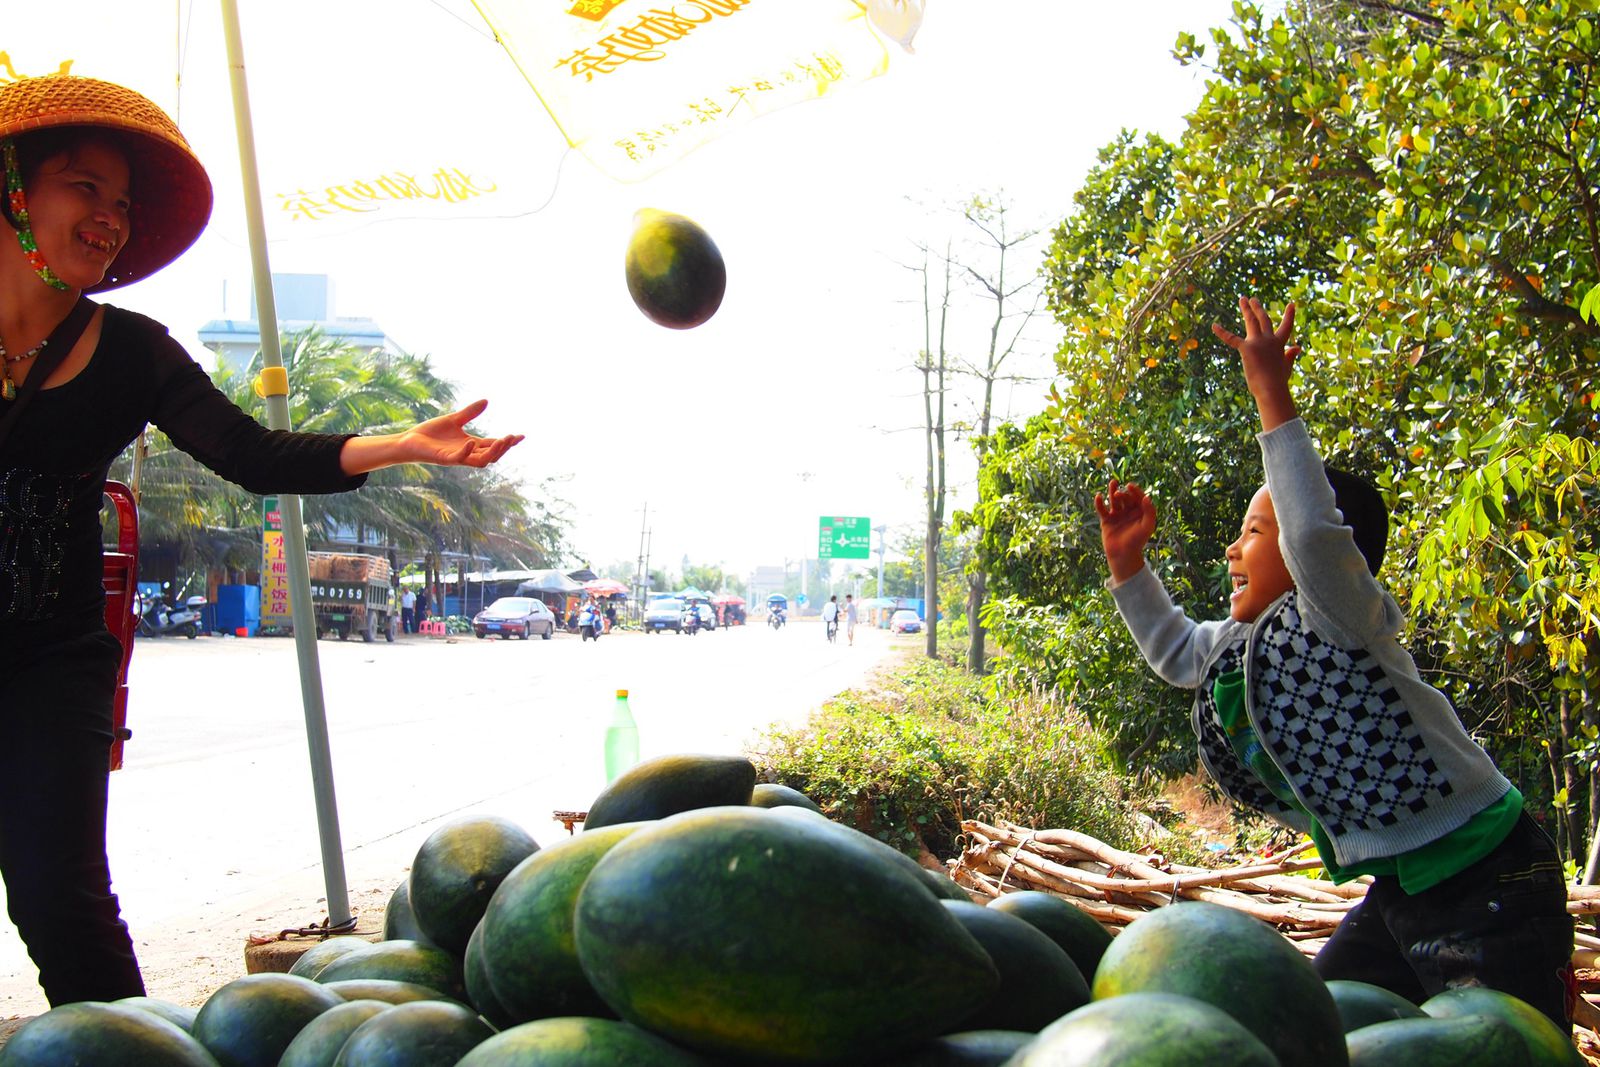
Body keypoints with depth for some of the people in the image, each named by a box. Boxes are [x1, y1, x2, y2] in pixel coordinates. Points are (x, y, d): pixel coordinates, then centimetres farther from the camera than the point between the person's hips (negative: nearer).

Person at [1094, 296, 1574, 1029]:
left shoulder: (1339, 618, -16)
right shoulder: (1251, 642, 10)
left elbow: (1317, 533, -37)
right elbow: (1174, 648, 27)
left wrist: (1273, 398, -34)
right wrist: (1125, 560, 19)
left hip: (1489, 887, -10)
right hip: (1400, 887, 10)